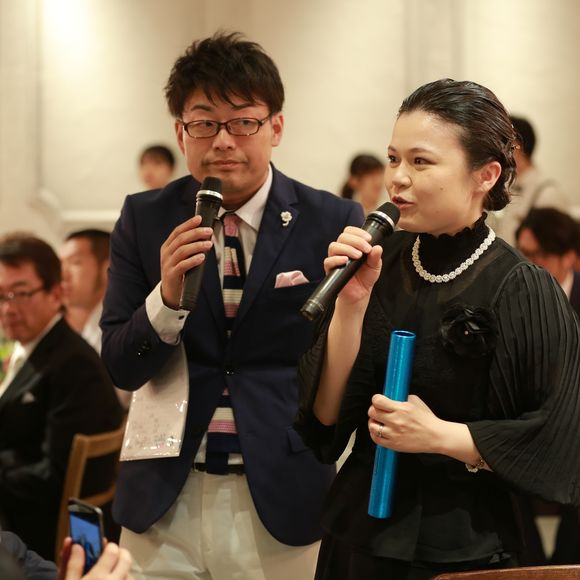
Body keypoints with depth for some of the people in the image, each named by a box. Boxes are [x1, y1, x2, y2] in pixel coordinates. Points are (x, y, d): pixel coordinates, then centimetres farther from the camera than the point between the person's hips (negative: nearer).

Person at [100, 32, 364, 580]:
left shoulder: (333, 222, -5)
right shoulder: (145, 219, 2)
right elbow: (120, 367, -1)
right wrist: (167, 296, -16)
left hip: (282, 499, -1)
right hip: (165, 504, 2)